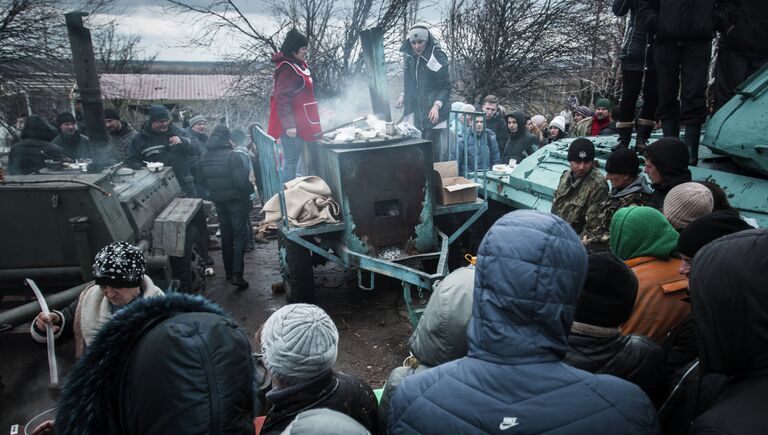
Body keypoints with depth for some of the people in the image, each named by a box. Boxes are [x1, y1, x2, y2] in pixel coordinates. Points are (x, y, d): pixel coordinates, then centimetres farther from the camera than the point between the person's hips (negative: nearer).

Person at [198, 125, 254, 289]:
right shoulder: (231, 155, -18)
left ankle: (228, 271, 25)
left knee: (226, 236, 17)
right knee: (240, 236, -1)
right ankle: (237, 274, -9)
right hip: (236, 200, -6)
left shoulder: (204, 156, 3)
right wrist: (250, 189, -3)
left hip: (218, 201, 6)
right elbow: (241, 181, -22)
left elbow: (203, 181, 11)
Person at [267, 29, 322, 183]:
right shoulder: (287, 69, -15)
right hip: (292, 124, -10)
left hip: (301, 122, 10)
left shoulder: (300, 65, 15)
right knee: (291, 162, -7)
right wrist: (289, 125, -24)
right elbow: (282, 99, -20)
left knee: (293, 160, 16)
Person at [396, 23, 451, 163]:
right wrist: (403, 96, 8)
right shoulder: (410, 57, 6)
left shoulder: (437, 57, -12)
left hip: (433, 111, -6)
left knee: (431, 144, -6)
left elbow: (446, 87, -11)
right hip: (418, 110, 6)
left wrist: (437, 105, -23)